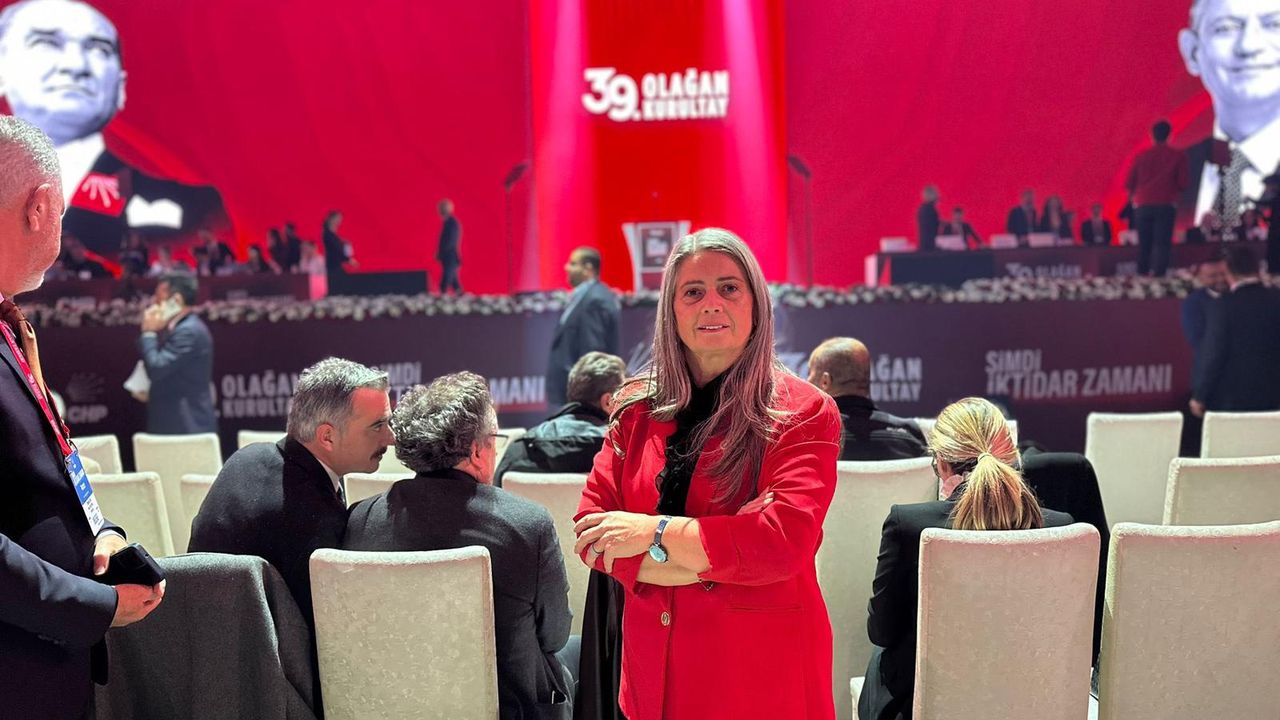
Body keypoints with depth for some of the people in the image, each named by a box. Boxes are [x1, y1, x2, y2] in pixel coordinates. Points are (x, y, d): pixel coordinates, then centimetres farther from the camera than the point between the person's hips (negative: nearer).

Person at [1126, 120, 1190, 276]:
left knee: (1144, 243, 10)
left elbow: (1129, 183, 3)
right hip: (1166, 206, -2)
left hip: (1143, 205, 2)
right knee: (1162, 243, -3)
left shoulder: (1141, 155, 2)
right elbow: (1182, 184, -2)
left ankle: (1142, 275, 11)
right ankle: (1159, 275, -13)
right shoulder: (1178, 156, -1)